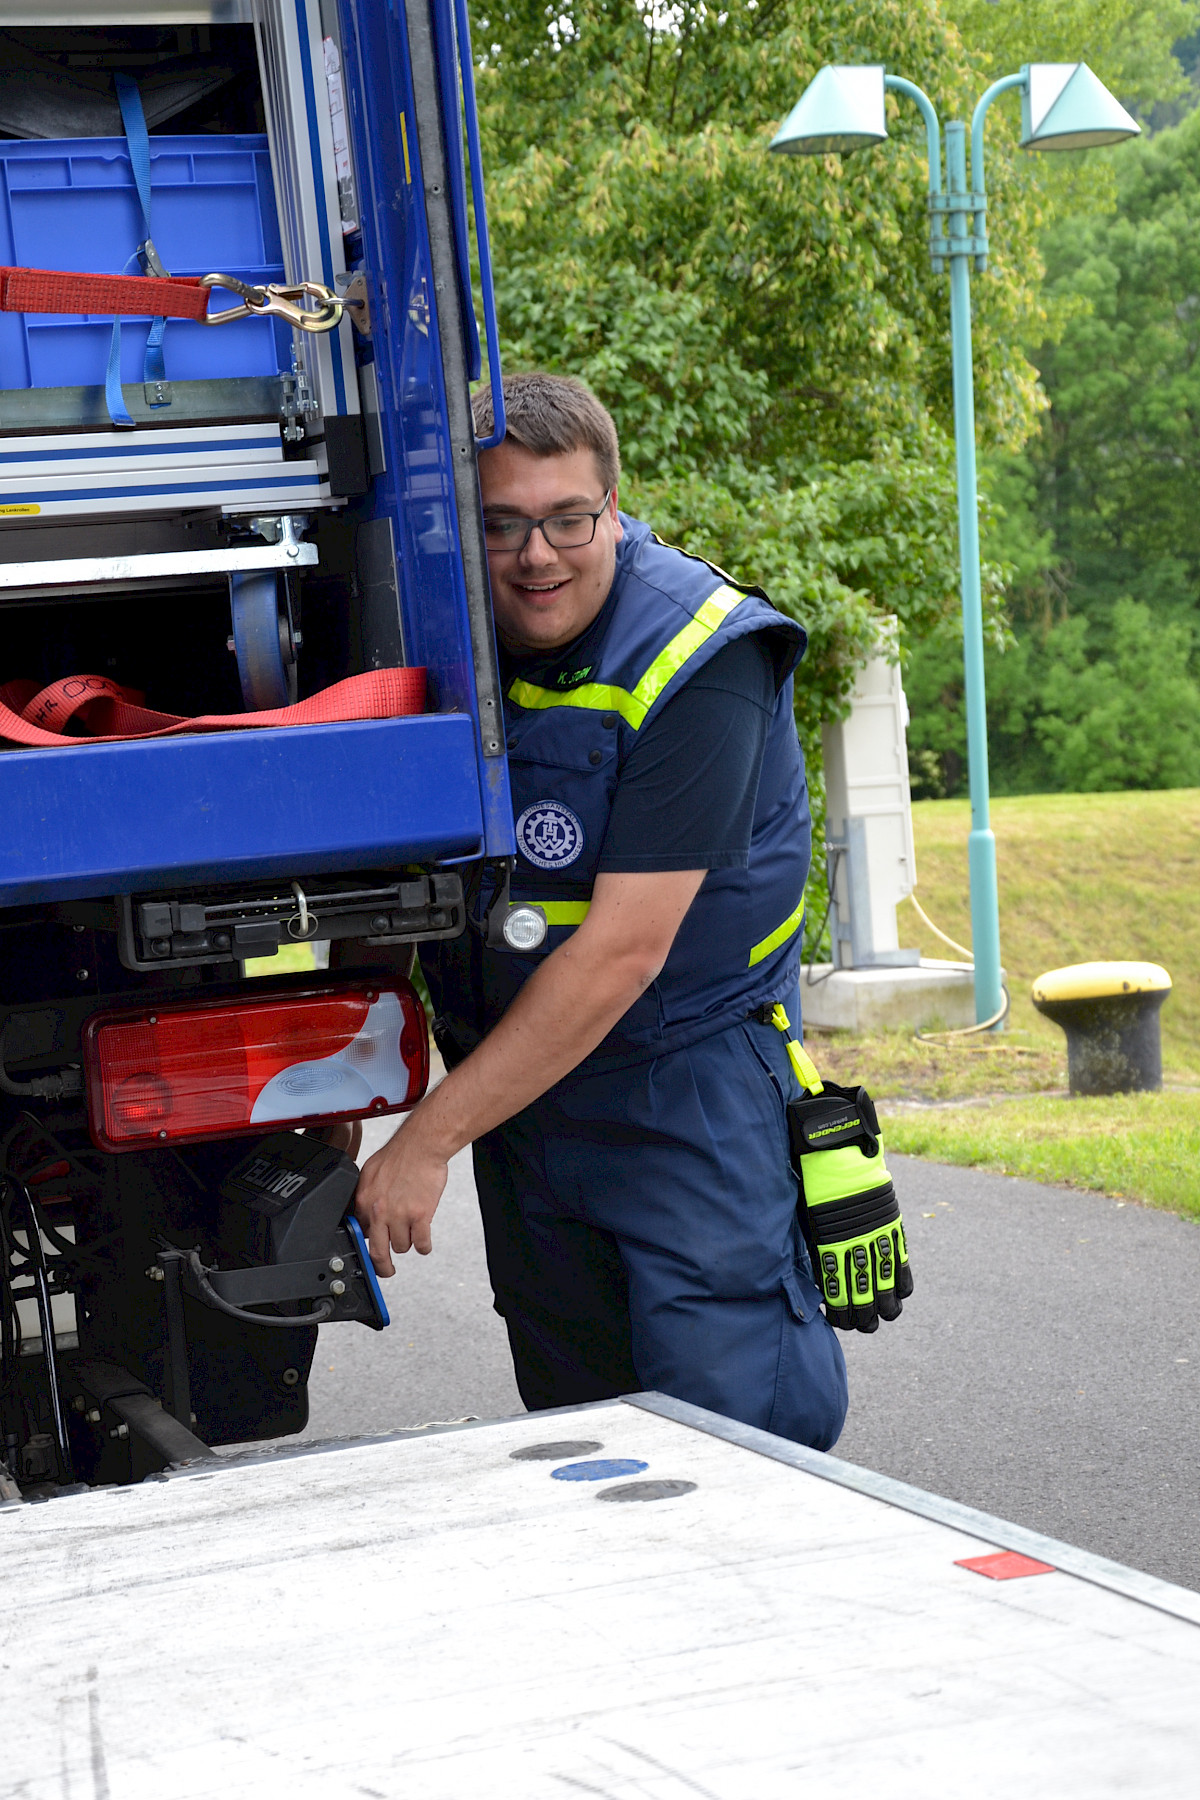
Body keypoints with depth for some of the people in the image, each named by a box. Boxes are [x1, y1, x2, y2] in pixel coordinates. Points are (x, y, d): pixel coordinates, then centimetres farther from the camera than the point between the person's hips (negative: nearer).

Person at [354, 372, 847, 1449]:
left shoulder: (702, 662, -21)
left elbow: (623, 953, -24)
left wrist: (429, 1139, -22)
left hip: (684, 1078, -6)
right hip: (516, 1076, 6)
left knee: (731, 1422, -12)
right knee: (577, 1431, 10)